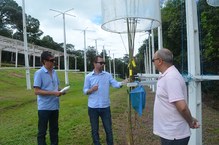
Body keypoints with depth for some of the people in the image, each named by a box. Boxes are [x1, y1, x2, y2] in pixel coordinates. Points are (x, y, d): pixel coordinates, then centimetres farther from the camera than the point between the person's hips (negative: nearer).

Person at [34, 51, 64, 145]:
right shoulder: (39, 73, -13)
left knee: (54, 129, 19)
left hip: (55, 106, 6)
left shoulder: (54, 72, 6)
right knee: (42, 131, 9)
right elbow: (37, 91, -17)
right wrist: (53, 93, -22)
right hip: (44, 107, -6)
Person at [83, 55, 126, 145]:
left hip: (105, 107, 1)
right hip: (93, 108, -1)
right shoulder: (88, 76, -1)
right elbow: (85, 91, 1)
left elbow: (116, 84, -7)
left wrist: (125, 82, -23)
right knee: (94, 130, 14)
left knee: (108, 129, 12)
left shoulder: (108, 75, 3)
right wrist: (91, 89, -19)